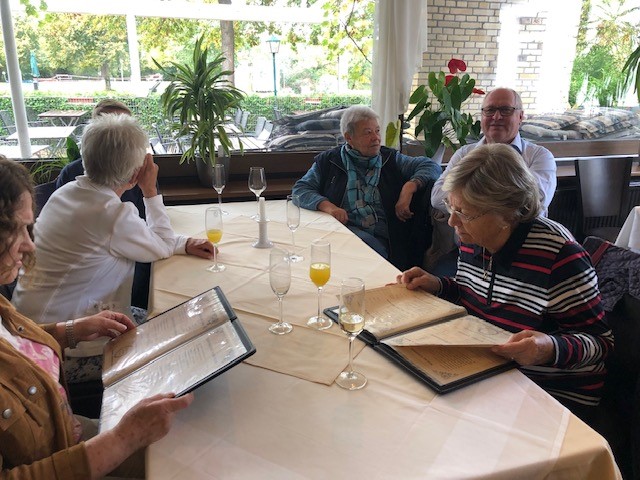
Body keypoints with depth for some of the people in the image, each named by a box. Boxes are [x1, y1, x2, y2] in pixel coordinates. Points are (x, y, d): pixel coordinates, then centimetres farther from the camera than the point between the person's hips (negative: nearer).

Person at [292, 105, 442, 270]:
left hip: (381, 239, 1)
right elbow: (300, 189, 10)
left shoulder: (391, 159, 19)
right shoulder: (329, 161, 16)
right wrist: (327, 206, -10)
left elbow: (431, 166, 15)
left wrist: (410, 187, -6)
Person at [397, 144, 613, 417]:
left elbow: (599, 340, -16)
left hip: (556, 393, -6)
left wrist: (551, 349, -36)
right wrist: (437, 286, -3)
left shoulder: (559, 255, -23)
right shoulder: (471, 239, -2)